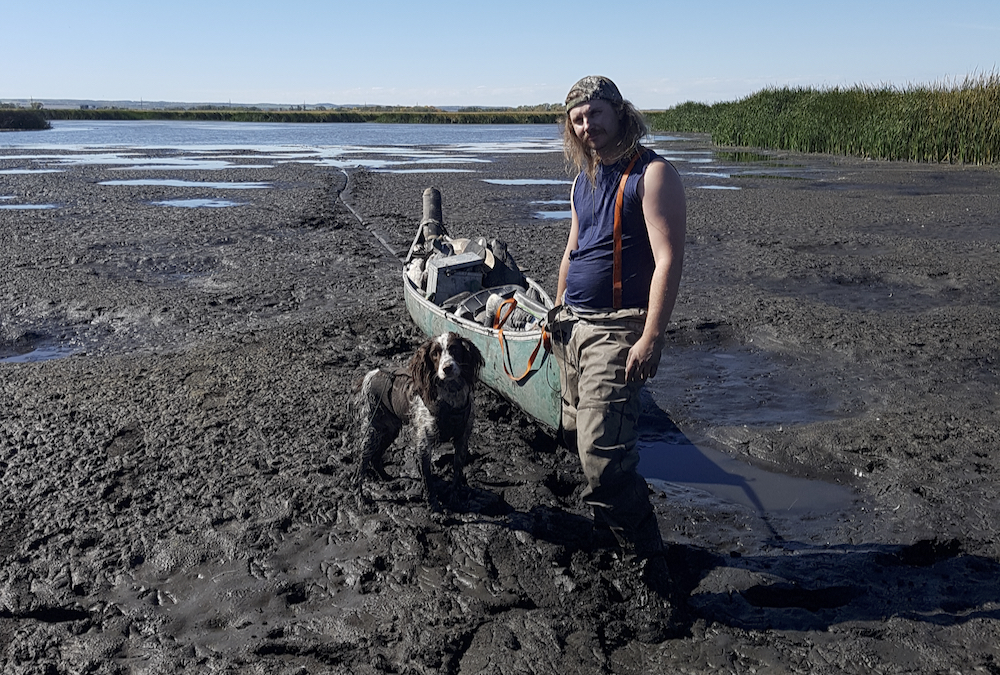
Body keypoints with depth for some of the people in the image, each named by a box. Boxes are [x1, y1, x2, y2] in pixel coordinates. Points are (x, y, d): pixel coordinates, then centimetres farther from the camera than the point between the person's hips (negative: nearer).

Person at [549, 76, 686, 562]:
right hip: (573, 325, 9)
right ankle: (605, 525, 35)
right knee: (577, 436, 16)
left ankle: (644, 553, 3)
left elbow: (669, 259, -17)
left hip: (617, 329, -8)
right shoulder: (583, 180, 15)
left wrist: (651, 337, -23)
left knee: (601, 452, -14)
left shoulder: (652, 174, -10)